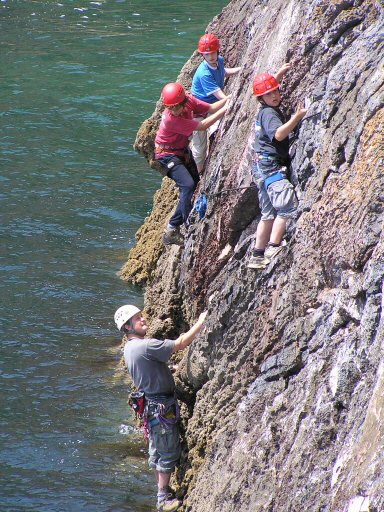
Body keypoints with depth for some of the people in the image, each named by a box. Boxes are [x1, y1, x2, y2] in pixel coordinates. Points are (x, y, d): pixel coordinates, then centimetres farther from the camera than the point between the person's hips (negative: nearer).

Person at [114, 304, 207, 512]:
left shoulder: (130, 348, 6)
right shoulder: (146, 346, -25)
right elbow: (180, 344, -25)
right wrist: (200, 323, -18)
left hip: (152, 403, 10)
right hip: (162, 405, -10)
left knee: (157, 451, 19)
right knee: (169, 452, -1)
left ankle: (162, 491, 30)